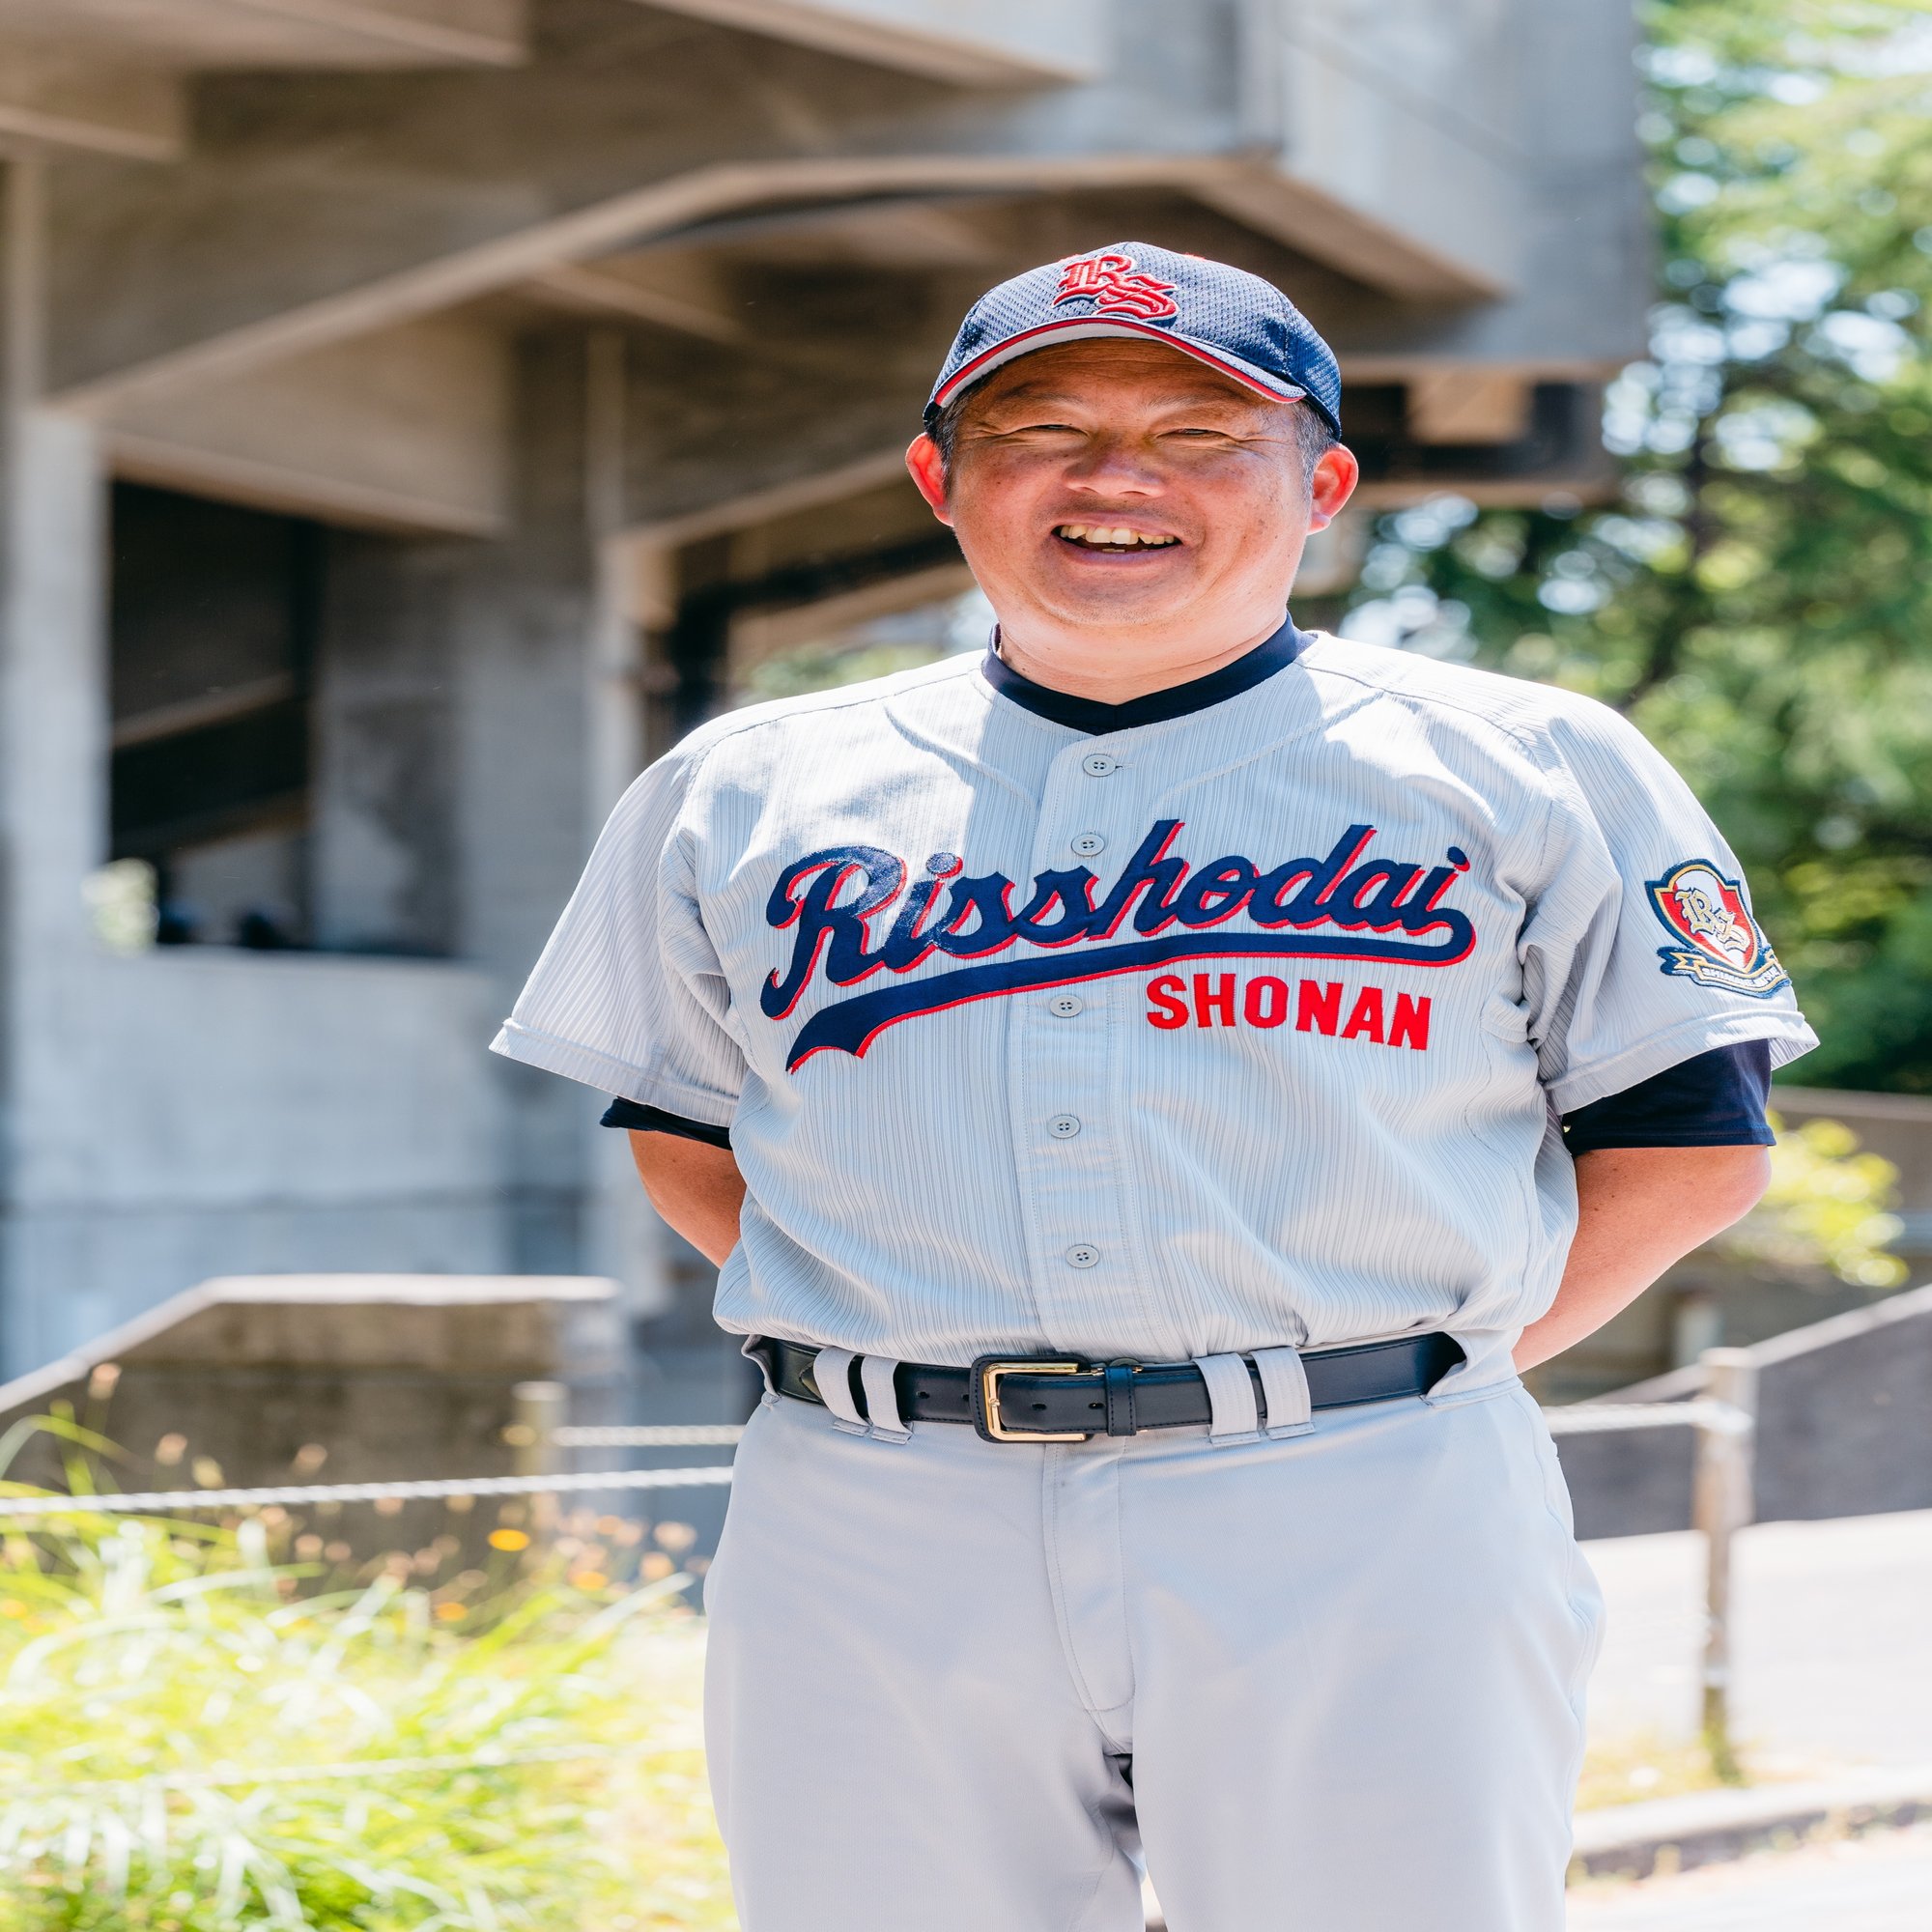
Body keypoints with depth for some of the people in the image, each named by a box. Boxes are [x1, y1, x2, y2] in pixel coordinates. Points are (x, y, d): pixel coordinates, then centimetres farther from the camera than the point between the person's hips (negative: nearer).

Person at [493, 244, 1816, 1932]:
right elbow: (684, 1135, 19)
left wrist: (1426, 1371, 0)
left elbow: (1687, 1145, 7)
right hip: (872, 1538, 2)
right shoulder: (745, 791, 13)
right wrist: (888, 1362, 7)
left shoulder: (1521, 768, 7)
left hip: (1360, 1531, -2)